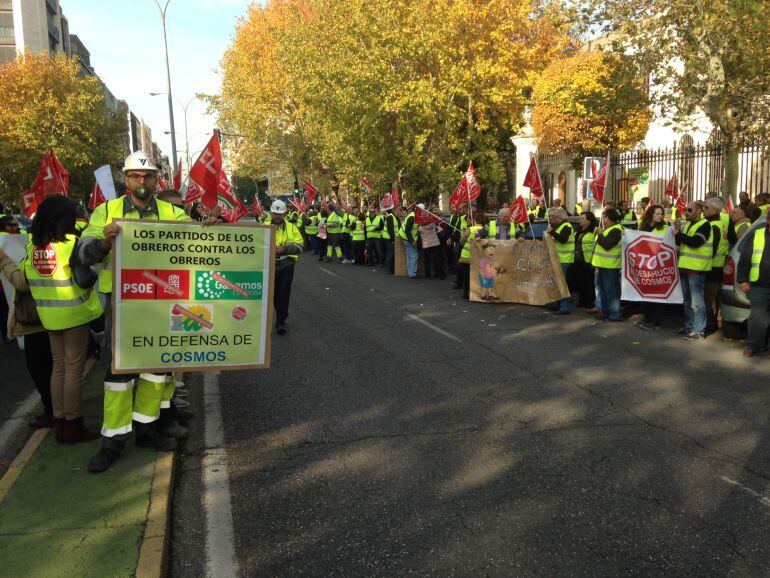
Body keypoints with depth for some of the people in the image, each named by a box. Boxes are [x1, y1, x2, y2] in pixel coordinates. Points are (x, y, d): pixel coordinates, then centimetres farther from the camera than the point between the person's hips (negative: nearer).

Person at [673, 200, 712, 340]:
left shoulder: (704, 225, -9)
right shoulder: (688, 224, 17)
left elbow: (695, 242, -22)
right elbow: (679, 242, 15)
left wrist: (679, 233, -12)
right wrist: (678, 230, -2)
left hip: (696, 269, -9)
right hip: (684, 266, 9)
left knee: (697, 301, -6)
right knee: (687, 301, 16)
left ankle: (699, 331, -2)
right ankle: (687, 327, 25)